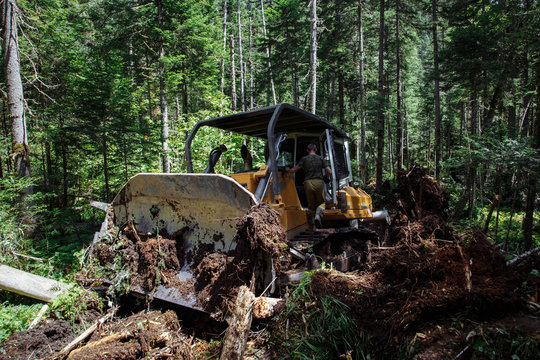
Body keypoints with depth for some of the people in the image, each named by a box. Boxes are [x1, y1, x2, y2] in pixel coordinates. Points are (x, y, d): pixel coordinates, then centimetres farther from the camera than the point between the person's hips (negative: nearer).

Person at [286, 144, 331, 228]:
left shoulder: (304, 159, 7)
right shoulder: (321, 159, 9)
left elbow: (294, 170, 5)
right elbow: (329, 172, 6)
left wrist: (287, 170, 27)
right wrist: (324, 176, 27)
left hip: (308, 182, 0)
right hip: (319, 182, 0)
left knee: (311, 204, 14)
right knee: (321, 202, 14)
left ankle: (313, 219, 3)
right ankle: (318, 215, -13)